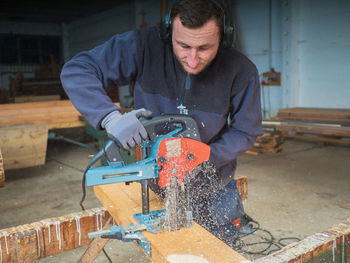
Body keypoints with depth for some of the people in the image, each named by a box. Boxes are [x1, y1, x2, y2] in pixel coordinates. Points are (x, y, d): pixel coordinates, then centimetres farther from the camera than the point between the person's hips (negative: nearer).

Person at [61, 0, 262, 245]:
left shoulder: (241, 71, -19)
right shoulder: (144, 45, -22)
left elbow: (245, 131, -8)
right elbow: (76, 71, -21)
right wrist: (110, 117, -38)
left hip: (215, 188, 1)